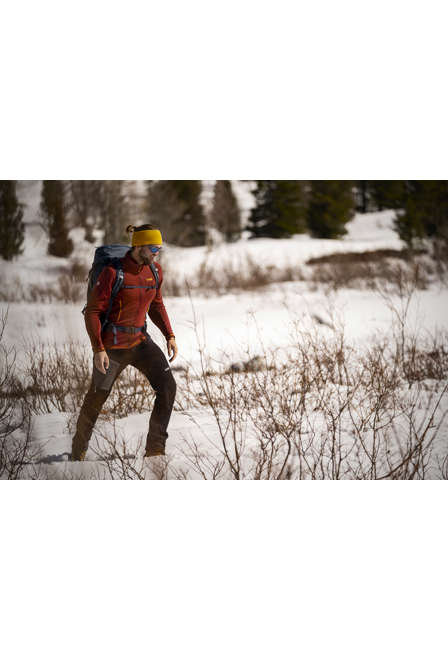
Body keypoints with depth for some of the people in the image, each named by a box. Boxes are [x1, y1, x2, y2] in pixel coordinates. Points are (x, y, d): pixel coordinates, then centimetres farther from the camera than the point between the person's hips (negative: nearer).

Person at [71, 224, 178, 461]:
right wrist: (98, 350, -21)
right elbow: (92, 311, -15)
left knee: (167, 386, -14)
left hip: (140, 341, 5)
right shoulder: (113, 272, -17)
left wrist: (170, 336, 7)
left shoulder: (154, 271, 1)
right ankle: (78, 450, 32)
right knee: (97, 397, 7)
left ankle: (155, 450, -7)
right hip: (112, 344, -5)